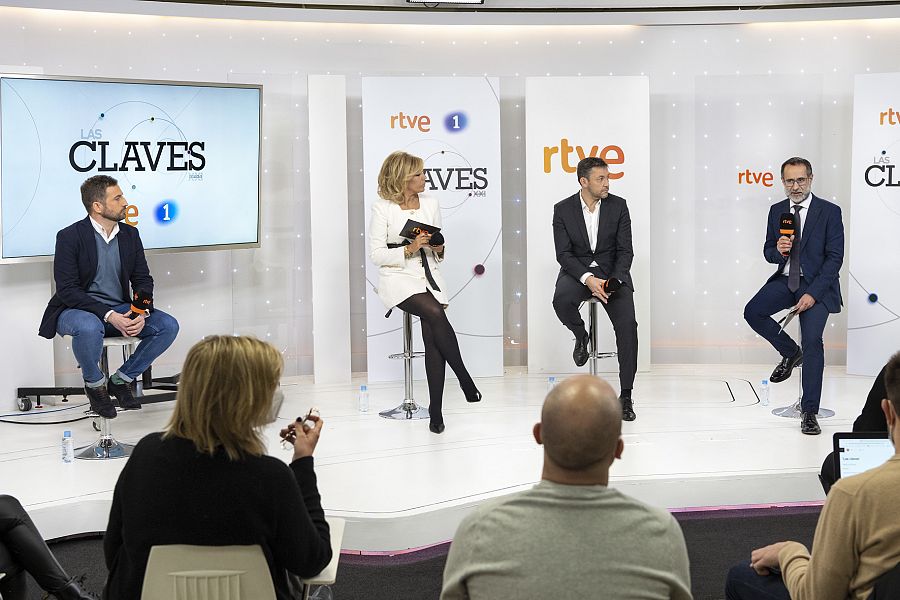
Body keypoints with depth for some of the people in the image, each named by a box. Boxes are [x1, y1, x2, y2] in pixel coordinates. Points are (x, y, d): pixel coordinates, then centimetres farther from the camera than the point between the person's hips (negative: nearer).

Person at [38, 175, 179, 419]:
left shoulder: (130, 234, 5)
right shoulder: (69, 237, -12)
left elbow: (143, 280, 7)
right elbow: (67, 289, -18)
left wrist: (141, 313, -15)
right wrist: (109, 315, -27)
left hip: (120, 310, 5)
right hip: (76, 310, -5)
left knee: (168, 325, -15)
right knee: (90, 327, -40)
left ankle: (121, 380, 1)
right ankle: (94, 383, -9)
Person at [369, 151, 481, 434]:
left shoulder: (430, 203, 10)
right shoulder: (382, 208, -3)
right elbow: (376, 254, -7)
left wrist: (438, 248, -6)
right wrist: (409, 249, -19)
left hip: (429, 276, 3)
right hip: (398, 277, -3)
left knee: (432, 334, -18)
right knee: (435, 314, -30)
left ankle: (435, 411, -15)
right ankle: (465, 379, -15)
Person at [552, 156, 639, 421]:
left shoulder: (618, 206, -1)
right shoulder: (563, 209, -3)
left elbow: (625, 251, -2)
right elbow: (564, 253, -8)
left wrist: (613, 281, -20)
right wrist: (588, 279, -25)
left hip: (612, 271, 1)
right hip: (578, 270, 0)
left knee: (627, 324, -21)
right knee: (561, 300, -35)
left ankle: (626, 395, -12)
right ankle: (581, 336, 2)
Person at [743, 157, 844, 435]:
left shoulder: (829, 211, -6)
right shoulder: (777, 211, 7)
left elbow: (835, 257, -9)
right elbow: (768, 252, 12)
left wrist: (813, 293, -18)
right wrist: (778, 250, -15)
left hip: (817, 284, -4)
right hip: (785, 280, 4)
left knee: (812, 340, -17)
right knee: (753, 312, -19)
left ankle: (809, 412, -9)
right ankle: (791, 353, 9)